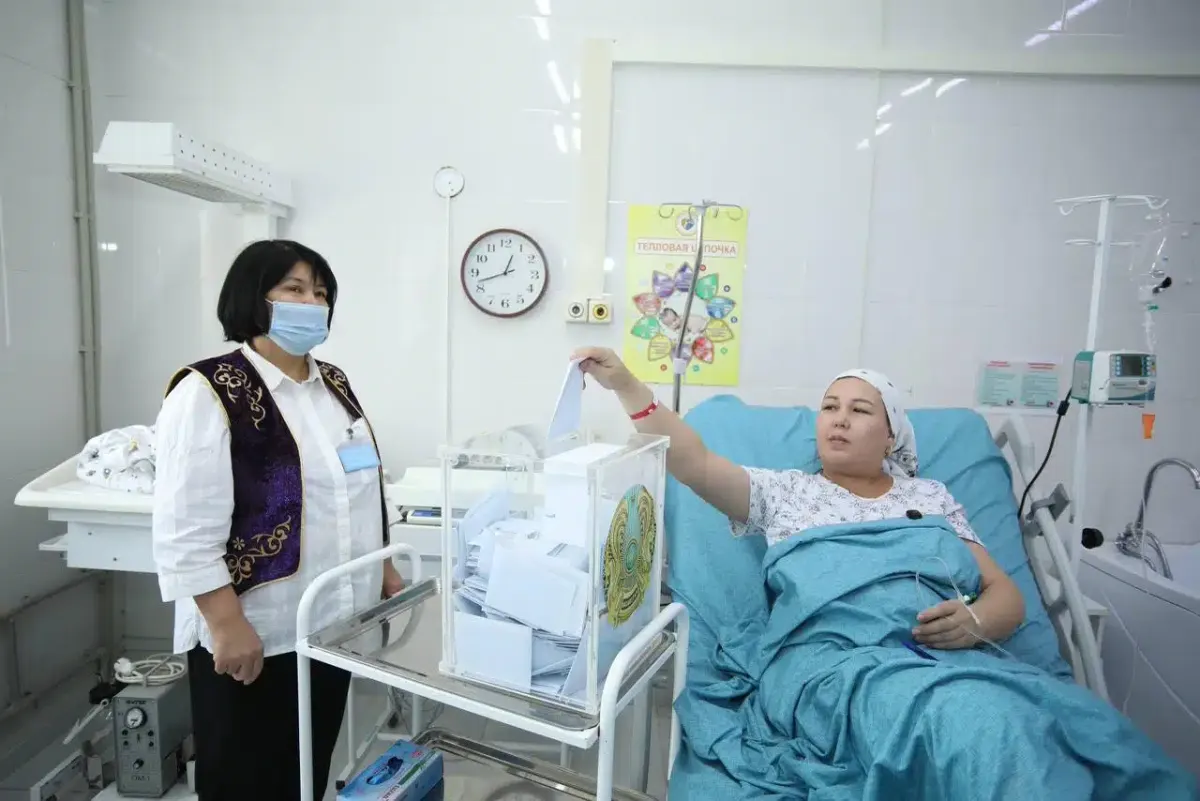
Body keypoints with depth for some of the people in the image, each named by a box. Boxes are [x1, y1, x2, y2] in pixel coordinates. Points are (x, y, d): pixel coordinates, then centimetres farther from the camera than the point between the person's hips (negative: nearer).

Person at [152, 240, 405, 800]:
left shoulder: (334, 385, 8)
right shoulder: (208, 392, -14)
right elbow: (186, 530, -18)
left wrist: (385, 570, 14)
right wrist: (228, 625, -19)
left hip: (333, 624, 6)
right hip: (256, 634, -6)